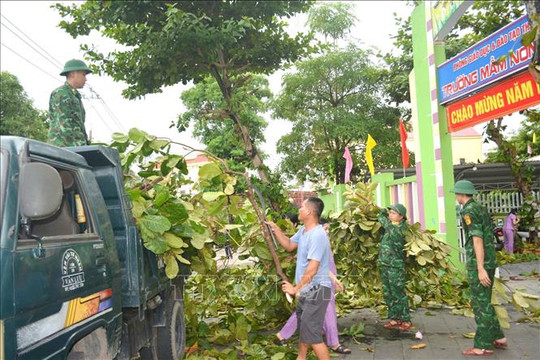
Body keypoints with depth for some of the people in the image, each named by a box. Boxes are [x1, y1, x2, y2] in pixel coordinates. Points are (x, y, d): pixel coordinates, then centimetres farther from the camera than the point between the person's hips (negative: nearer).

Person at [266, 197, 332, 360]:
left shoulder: (317, 236, -26)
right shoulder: (303, 230, 6)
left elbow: (312, 269, -28)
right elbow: (289, 245, 21)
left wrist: (296, 288, -20)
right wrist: (275, 228, 10)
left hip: (316, 290, -11)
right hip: (306, 289, 11)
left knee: (312, 333, -9)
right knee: (303, 328, 26)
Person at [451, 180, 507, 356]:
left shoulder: (469, 211, -15)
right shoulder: (481, 208, 13)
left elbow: (477, 239, -21)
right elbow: (488, 236, 17)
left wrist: (480, 268, -22)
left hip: (478, 264, -9)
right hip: (490, 261, 9)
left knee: (481, 304, -1)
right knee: (484, 302, 19)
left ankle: (483, 346, 8)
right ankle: (498, 338, 27)